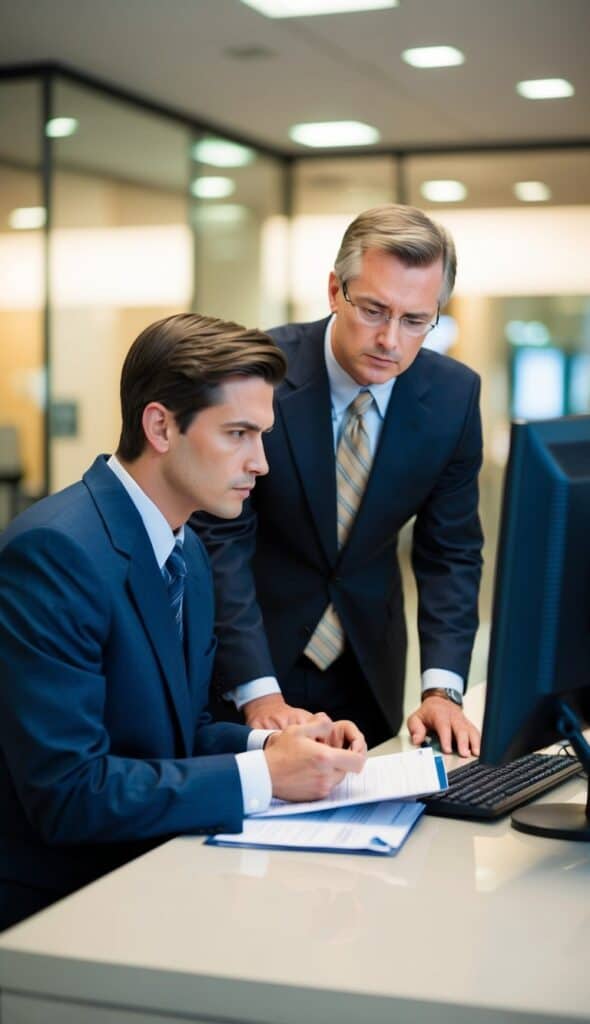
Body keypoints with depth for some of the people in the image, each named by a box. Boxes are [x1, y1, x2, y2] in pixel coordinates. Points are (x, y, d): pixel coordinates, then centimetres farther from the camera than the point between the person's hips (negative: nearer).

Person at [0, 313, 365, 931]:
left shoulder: (187, 552, 8)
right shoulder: (53, 550, -21)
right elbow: (67, 792, -24)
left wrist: (271, 744, -5)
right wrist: (260, 776, -21)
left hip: (146, 875, 8)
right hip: (50, 901, -8)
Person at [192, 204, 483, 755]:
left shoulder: (453, 395, -10)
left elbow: (450, 552, -4)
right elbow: (219, 539, -19)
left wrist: (441, 689, -16)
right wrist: (258, 693, -25)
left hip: (369, 662, 4)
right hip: (251, 650, -3)